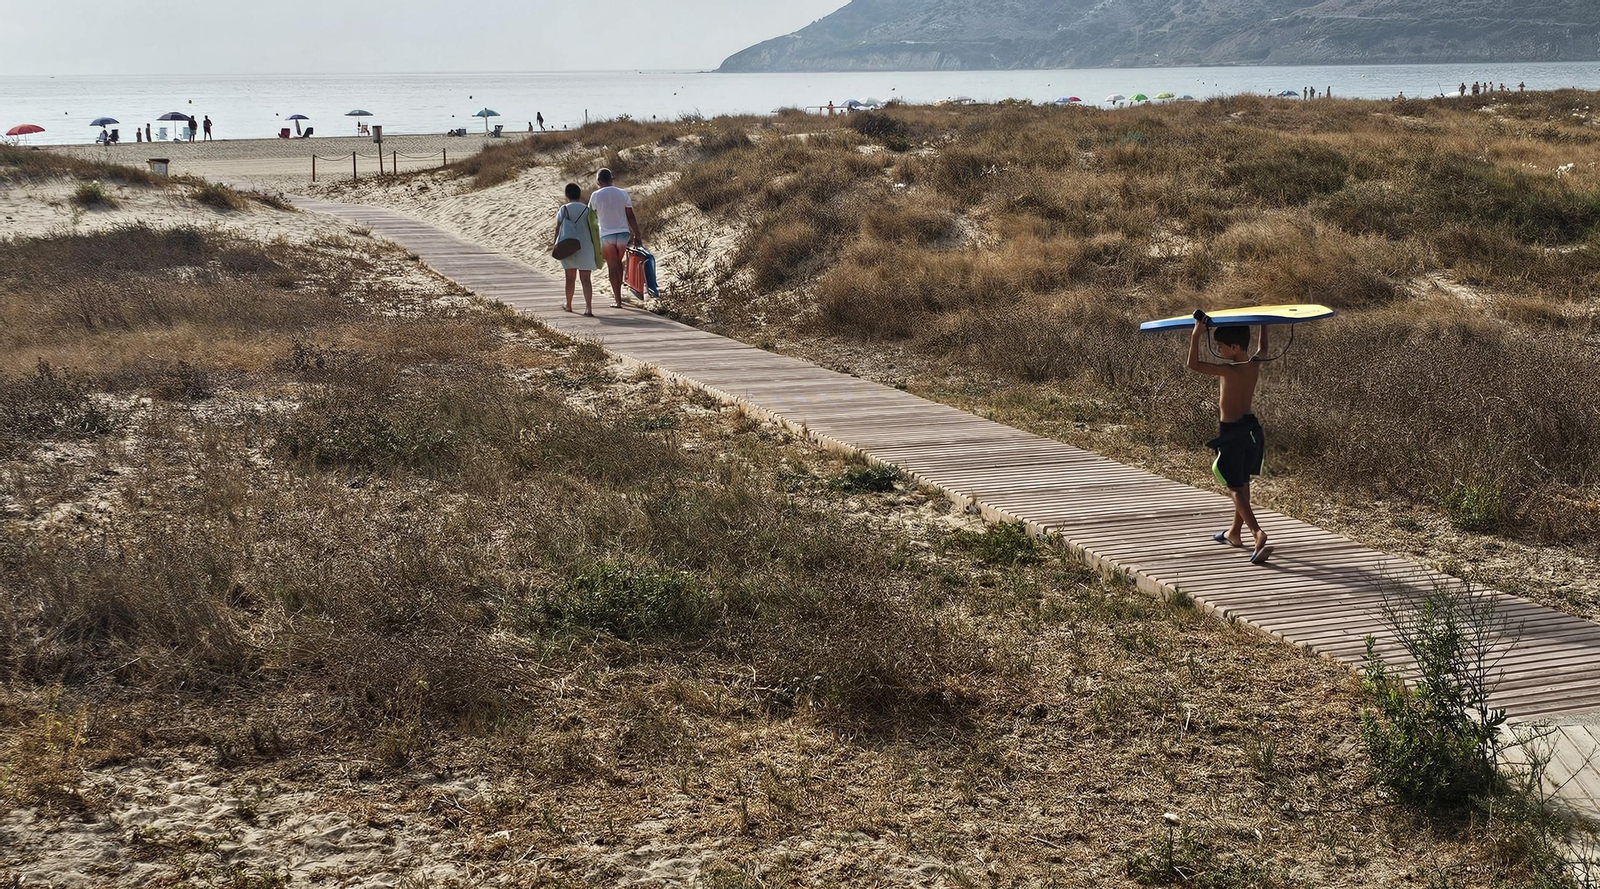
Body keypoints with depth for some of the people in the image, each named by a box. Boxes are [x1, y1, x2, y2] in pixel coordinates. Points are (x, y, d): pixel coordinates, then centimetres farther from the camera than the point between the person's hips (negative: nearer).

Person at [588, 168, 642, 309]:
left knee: (612, 267, 3)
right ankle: (617, 293, 28)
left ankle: (618, 301, 1)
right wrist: (637, 235, 4)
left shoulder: (596, 195, -4)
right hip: (623, 234, 2)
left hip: (606, 235, -2)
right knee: (618, 263, 23)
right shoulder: (623, 194, 0)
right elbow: (631, 216, 0)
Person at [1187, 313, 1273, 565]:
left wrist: (1197, 334, -26)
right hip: (1250, 427, 8)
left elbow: (1193, 364, -27)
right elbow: (1263, 348, 23)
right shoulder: (1255, 365, -1)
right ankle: (1235, 532, 34)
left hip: (1231, 433, -8)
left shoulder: (1229, 371, -22)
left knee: (1235, 488, -5)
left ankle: (1258, 533, -22)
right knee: (1242, 483, 21)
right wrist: (1263, 324, 32)